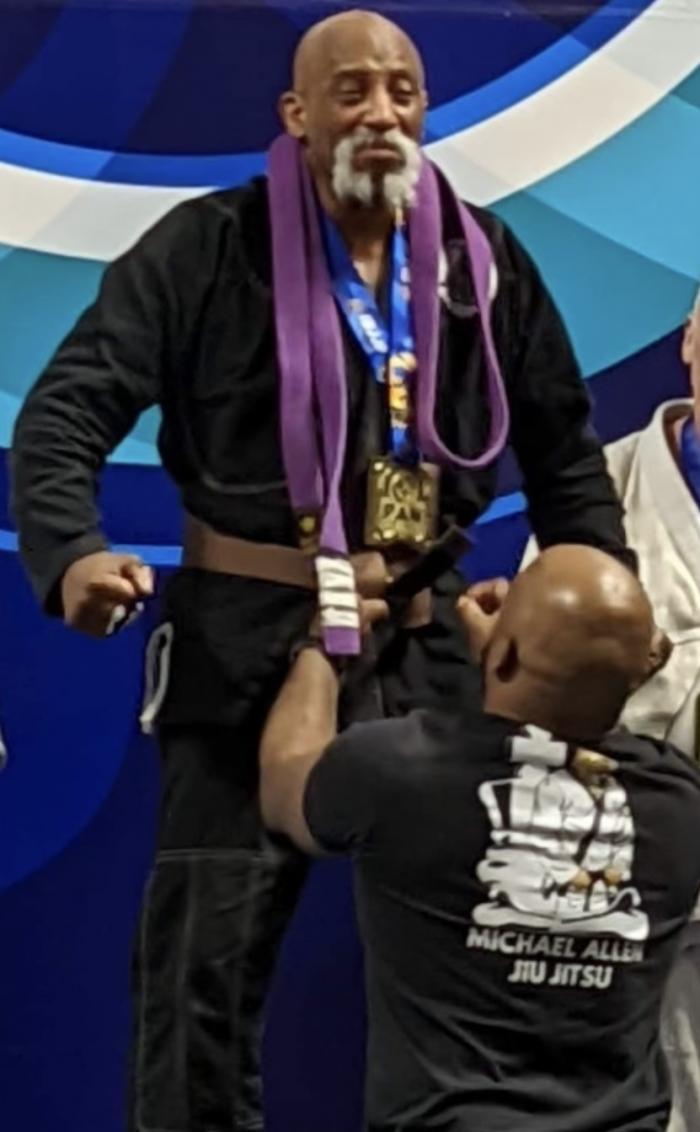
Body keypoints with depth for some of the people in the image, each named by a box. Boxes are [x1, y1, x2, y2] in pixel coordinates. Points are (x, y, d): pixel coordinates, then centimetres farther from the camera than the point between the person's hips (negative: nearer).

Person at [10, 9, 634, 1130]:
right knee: (207, 961, 2)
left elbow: (565, 450, 17)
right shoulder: (210, 248, -6)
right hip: (246, 645, -3)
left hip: (427, 648, 4)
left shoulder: (484, 259, 6)